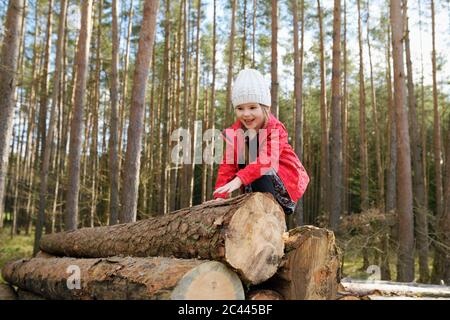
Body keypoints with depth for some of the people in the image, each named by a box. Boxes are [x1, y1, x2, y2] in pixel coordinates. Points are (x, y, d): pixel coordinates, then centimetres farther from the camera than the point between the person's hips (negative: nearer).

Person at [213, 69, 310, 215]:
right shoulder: (235, 132, -3)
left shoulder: (275, 129, -20)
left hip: (285, 179, -7)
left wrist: (239, 179, -47)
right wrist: (220, 196, -20)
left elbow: (267, 160, -36)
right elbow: (228, 164, -9)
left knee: (261, 172, -29)